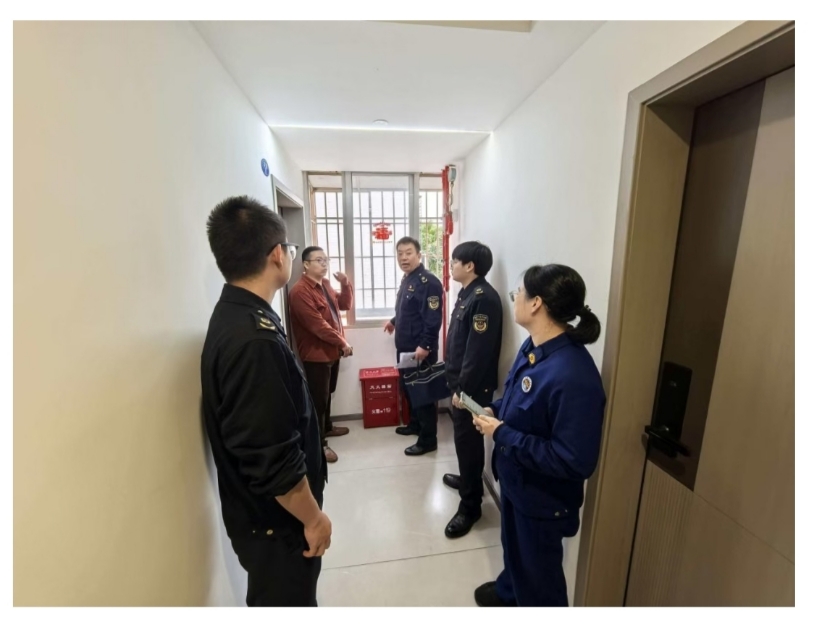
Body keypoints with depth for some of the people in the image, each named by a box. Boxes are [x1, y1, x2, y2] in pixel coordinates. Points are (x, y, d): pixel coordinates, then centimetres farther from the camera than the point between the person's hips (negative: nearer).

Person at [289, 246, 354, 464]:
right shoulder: (300, 291, -20)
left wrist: (345, 283, -2)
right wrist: (343, 342, -18)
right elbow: (317, 325, -25)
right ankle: (318, 444, 16)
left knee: (327, 394, 23)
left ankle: (327, 427, 42)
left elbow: (345, 305, 14)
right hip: (316, 354, -9)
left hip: (332, 351, 9)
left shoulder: (325, 284, 10)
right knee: (318, 399, 2)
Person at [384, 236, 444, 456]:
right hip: (405, 347, 9)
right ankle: (414, 424, 39)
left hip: (420, 350, -9)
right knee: (408, 388, 20)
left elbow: (433, 319, -23)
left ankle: (428, 440, 15)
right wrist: (394, 322, 30)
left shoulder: (429, 282, -17)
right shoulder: (406, 279, 12)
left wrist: (425, 346, -26)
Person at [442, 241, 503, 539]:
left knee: (469, 441, 3)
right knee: (462, 437, 23)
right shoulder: (467, 293, 9)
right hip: (461, 381, 10)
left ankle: (470, 505, 21)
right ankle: (467, 478, 45)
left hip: (473, 387, -9)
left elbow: (478, 350, -25)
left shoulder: (484, 298, -22)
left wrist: (463, 389, -21)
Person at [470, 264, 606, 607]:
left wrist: (503, 435, -28)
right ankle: (508, 590, 63)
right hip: (514, 478, 9)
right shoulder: (533, 346, -7)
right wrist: (495, 411, -8)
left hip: (543, 495, -8)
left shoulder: (573, 376, -35)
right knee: (513, 543, 34)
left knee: (539, 568, 21)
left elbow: (575, 462, -31)